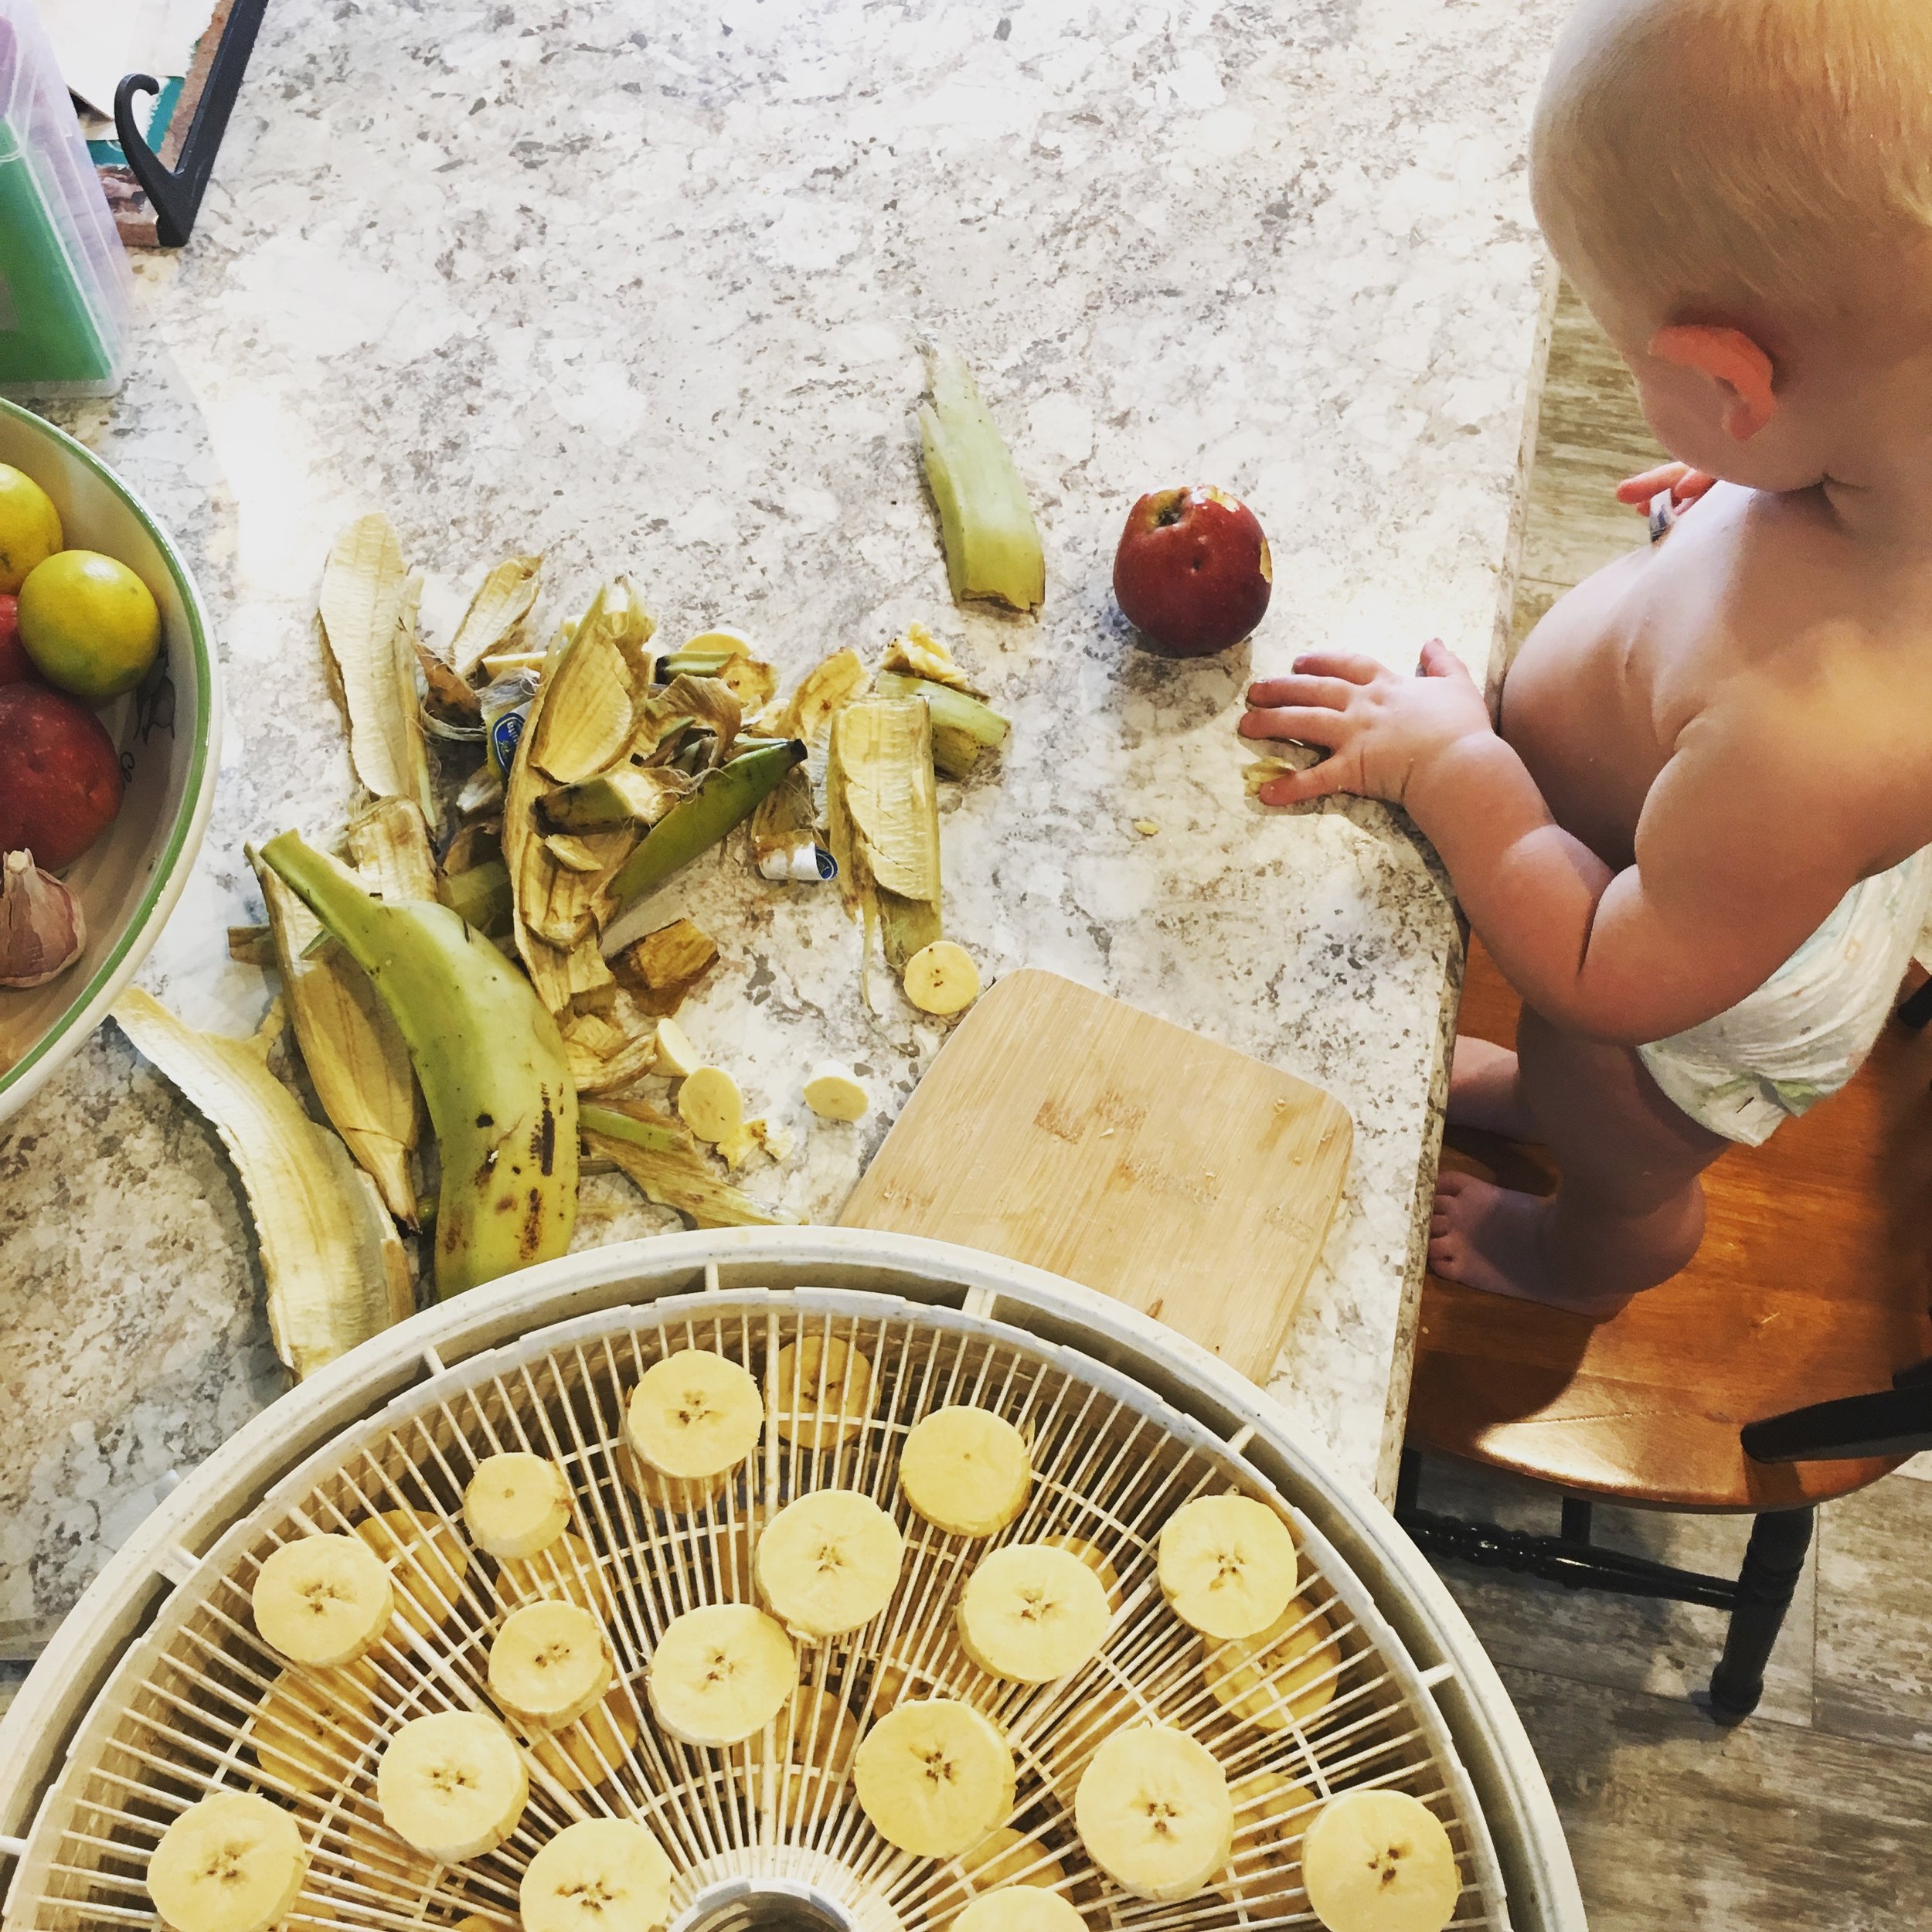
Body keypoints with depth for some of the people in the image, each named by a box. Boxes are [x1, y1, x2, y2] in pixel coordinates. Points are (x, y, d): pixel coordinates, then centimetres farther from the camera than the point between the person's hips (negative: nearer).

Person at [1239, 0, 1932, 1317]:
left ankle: (1572, 1268, 68)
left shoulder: (1808, 736, -53)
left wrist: (1450, 763, -25)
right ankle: (1539, 1092, 74)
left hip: (1693, 1026, -5)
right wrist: (1764, 485, -7)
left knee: (1620, 1168, 33)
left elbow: (1614, 982, -34)